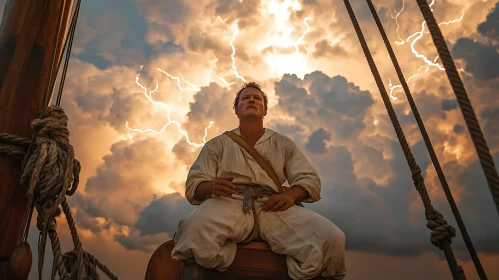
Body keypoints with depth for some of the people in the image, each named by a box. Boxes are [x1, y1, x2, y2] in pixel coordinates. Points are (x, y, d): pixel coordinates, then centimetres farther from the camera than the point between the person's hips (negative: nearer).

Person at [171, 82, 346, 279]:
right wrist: (211, 187, -14)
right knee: (194, 232, -38)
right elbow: (193, 185, 12)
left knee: (331, 239, -29)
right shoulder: (217, 144, 20)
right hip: (229, 203, -1)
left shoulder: (283, 144, 24)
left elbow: (310, 179, 17)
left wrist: (291, 194, -7)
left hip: (272, 207, 1)